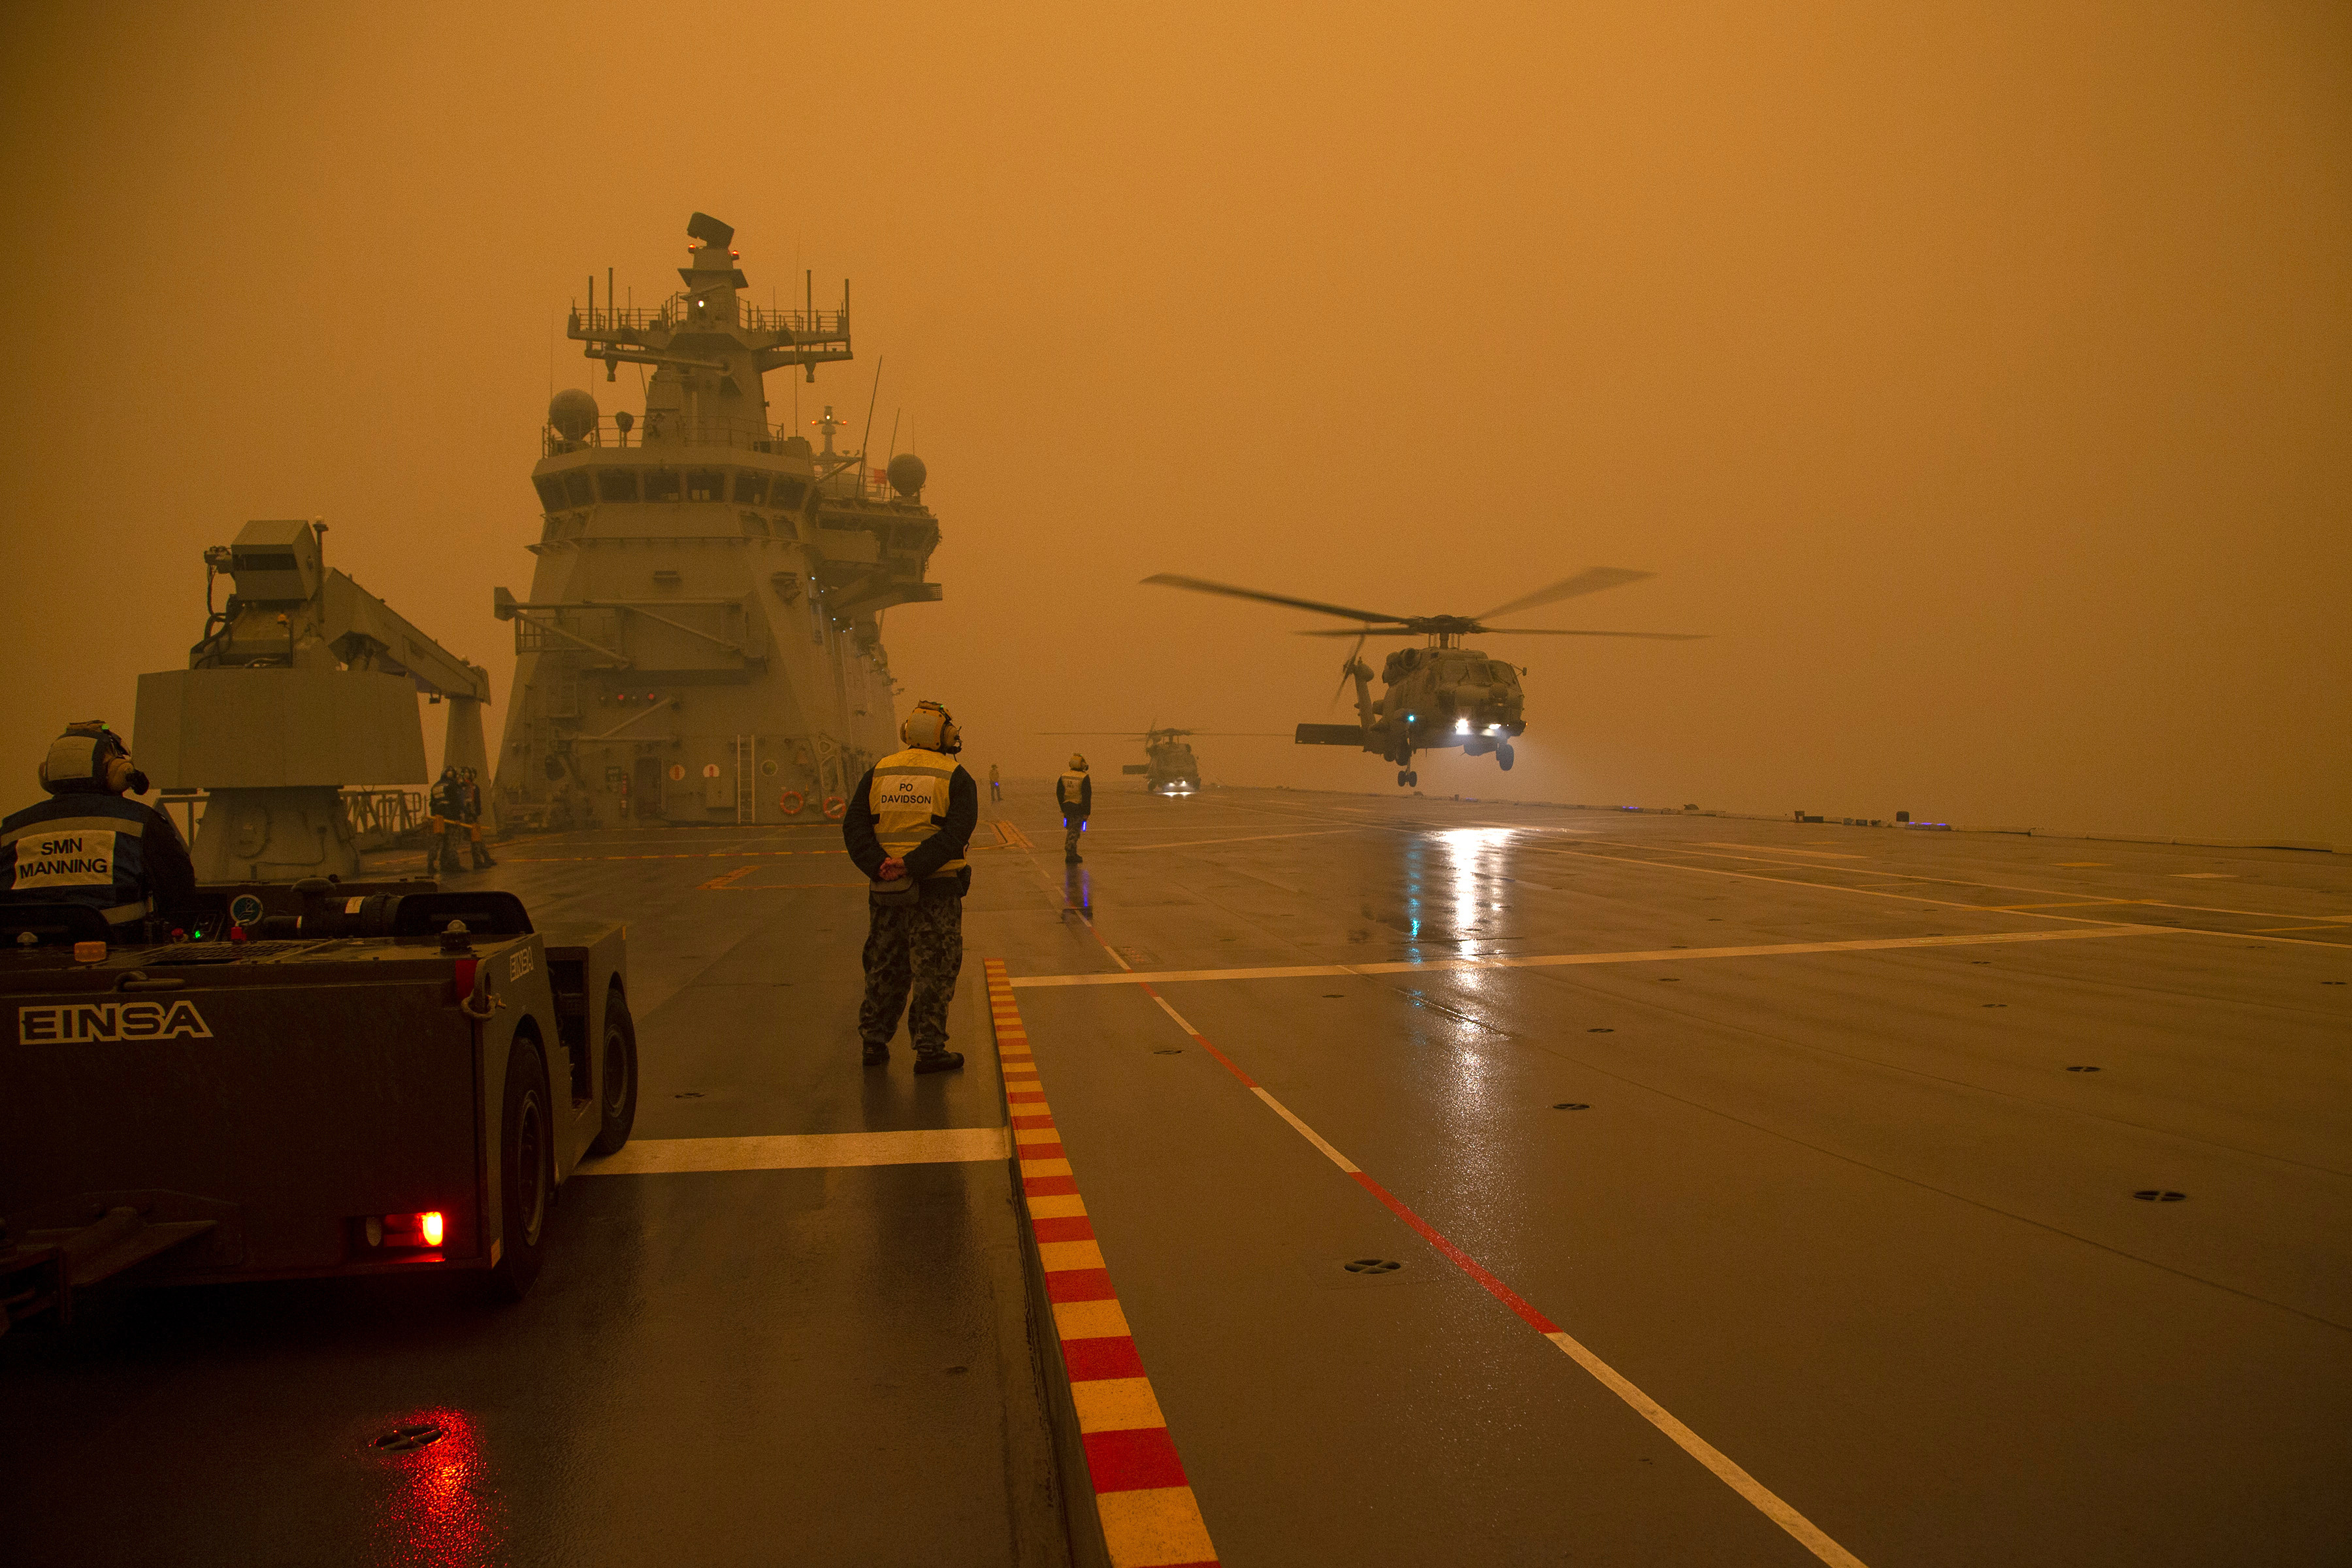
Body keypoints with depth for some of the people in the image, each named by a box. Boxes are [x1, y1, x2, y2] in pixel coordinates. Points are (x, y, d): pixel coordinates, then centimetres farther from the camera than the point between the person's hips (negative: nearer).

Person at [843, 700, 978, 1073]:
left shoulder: (878, 773, 8)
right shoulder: (957, 779, -2)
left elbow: (854, 825, -3)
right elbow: (956, 833, -16)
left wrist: (879, 866, -15)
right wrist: (912, 865, -21)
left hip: (886, 889, 4)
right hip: (937, 890, -4)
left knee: (885, 968, 17)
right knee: (933, 972, 4)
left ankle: (874, 1041, 23)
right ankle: (929, 1050, 5)